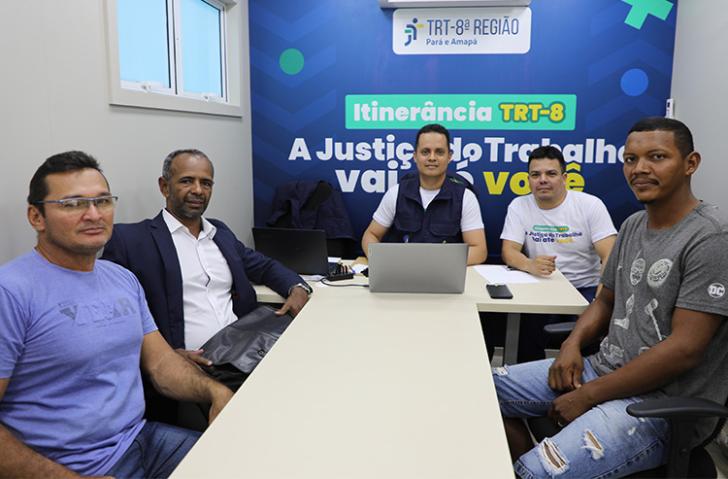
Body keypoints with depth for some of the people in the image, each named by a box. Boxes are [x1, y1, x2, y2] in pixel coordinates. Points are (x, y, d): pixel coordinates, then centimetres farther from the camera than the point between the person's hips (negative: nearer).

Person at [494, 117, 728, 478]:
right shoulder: (633, 225, 9)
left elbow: (684, 349, -21)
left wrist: (588, 395, -18)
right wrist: (573, 344, -4)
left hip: (663, 401, -8)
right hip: (607, 368, 8)